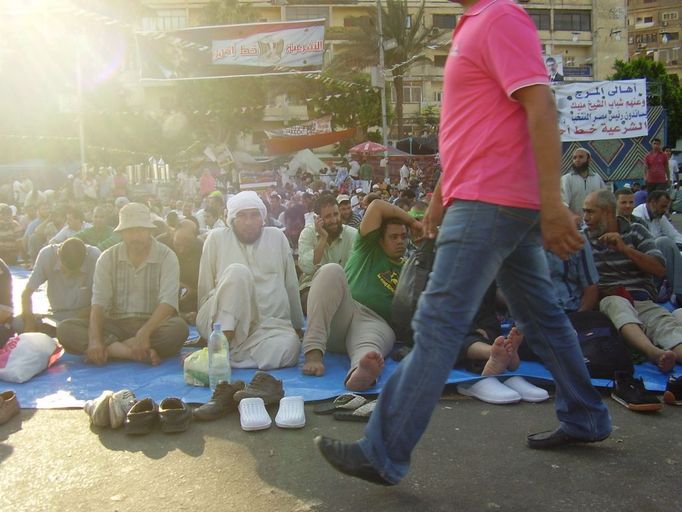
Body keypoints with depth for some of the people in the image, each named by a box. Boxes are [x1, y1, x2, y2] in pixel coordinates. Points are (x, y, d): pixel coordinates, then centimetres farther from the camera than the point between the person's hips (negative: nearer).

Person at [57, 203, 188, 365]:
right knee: (65, 329, -21)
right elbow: (99, 302, -5)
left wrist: (144, 333, -32)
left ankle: (110, 349, -26)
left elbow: (168, 302, -15)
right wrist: (95, 340, -23)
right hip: (115, 326, 2)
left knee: (179, 328, -34)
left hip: (153, 325, -2)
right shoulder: (108, 258, 4)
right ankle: (139, 353, -34)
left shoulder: (166, 257, -4)